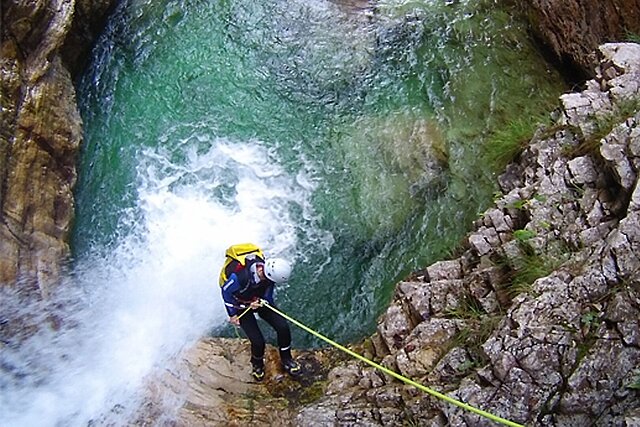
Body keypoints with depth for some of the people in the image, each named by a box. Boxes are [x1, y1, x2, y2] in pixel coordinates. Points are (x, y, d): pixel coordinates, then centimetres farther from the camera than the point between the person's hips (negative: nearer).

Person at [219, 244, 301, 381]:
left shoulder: (269, 271, -25)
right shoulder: (239, 276, -41)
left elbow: (268, 296, -5)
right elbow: (226, 292, -19)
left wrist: (261, 303, -24)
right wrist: (232, 314, -10)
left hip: (260, 301, 4)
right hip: (241, 306, -4)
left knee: (283, 327, -9)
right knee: (258, 341, -13)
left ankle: (286, 359, 17)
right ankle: (257, 364, 22)